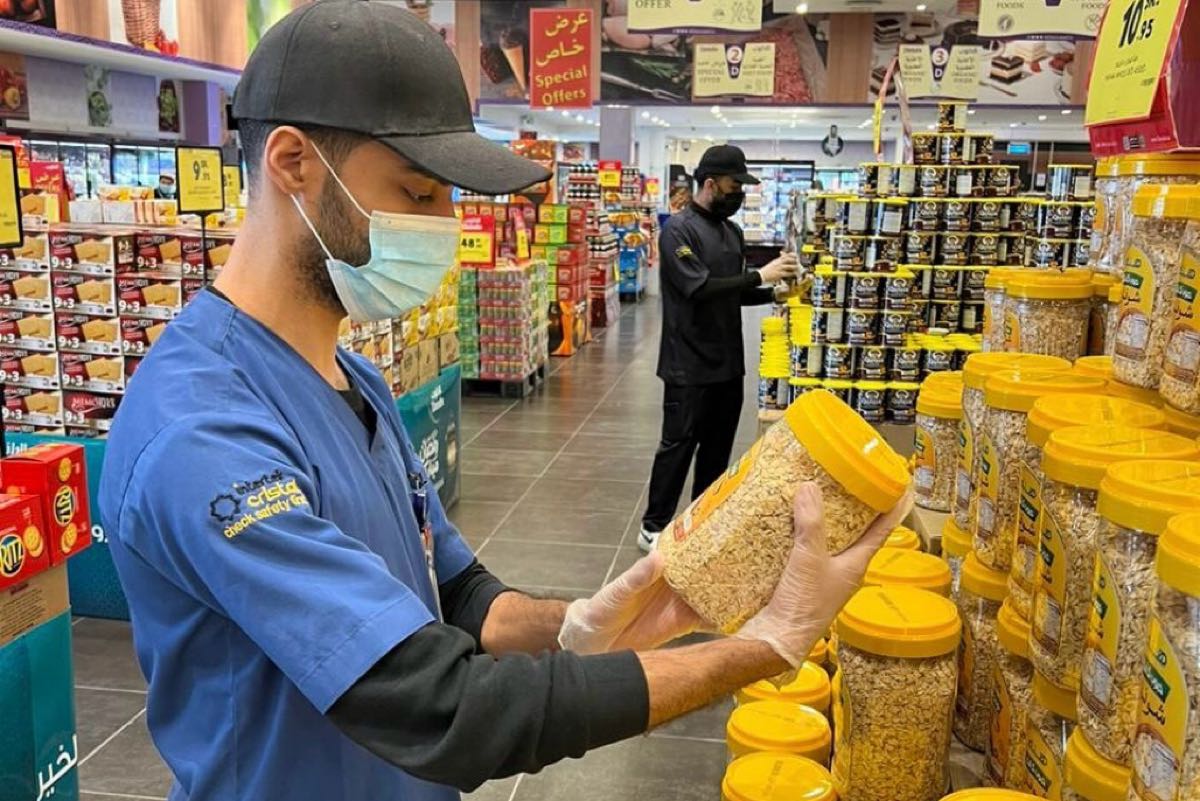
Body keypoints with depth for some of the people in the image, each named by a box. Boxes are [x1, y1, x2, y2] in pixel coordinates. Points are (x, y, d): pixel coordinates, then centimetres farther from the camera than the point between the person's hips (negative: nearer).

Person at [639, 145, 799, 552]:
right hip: (690, 365, -8)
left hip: (728, 362, 8)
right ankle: (653, 528, 13)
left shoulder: (733, 232, 12)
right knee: (678, 446, 0)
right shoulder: (678, 229, -12)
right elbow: (698, 288, -23)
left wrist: (774, 292, 2)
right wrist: (759, 275, -21)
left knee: (718, 447, 14)